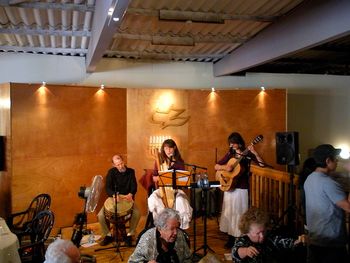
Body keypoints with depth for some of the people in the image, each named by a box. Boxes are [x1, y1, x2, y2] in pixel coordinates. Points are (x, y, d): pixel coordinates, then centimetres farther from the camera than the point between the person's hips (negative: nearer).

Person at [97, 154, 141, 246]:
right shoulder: (111, 172, -4)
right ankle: (108, 235, 3)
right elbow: (108, 188, -12)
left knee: (137, 213, -27)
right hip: (113, 198, 0)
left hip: (127, 198, 0)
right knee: (101, 215, -22)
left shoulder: (131, 171, 0)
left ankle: (130, 234, -5)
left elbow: (134, 186, -7)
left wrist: (131, 194, -30)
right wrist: (114, 195, -34)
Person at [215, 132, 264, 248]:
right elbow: (216, 166, 6)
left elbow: (262, 164, -16)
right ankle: (231, 239, 21)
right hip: (229, 186, 4)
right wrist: (225, 167, -13)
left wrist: (254, 152, -28)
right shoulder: (230, 153, 6)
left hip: (241, 188, -4)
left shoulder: (247, 154, -4)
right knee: (229, 213, 9)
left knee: (239, 214, 0)